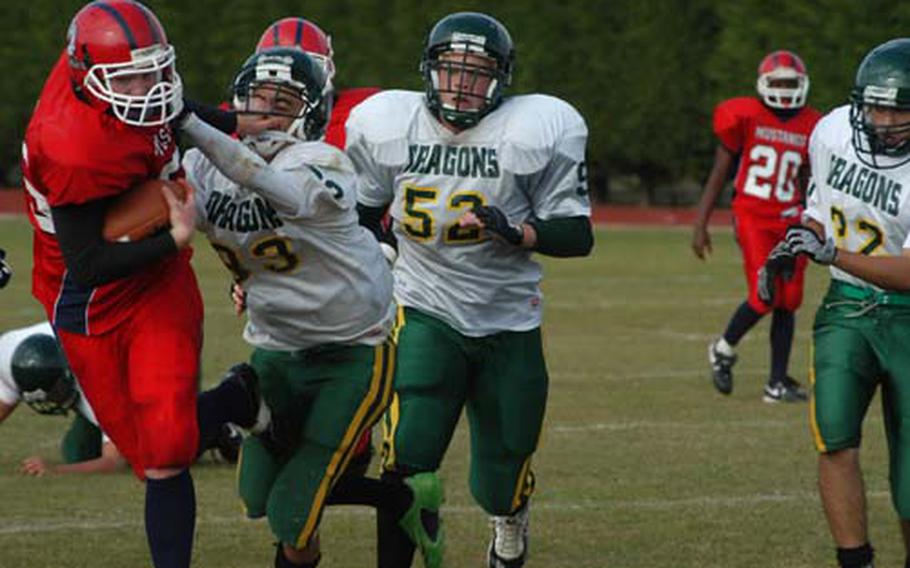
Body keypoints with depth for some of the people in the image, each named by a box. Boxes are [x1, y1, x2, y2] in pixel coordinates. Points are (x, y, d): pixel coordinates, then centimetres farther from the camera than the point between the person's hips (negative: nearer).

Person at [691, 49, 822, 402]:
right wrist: (700, 225, -3)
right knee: (764, 297, -15)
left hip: (789, 220, 5)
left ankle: (777, 383, 8)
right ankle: (724, 350, 13)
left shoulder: (809, 128, 8)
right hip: (752, 216, -5)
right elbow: (719, 173, 0)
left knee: (788, 302, 1)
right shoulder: (745, 117, -3)